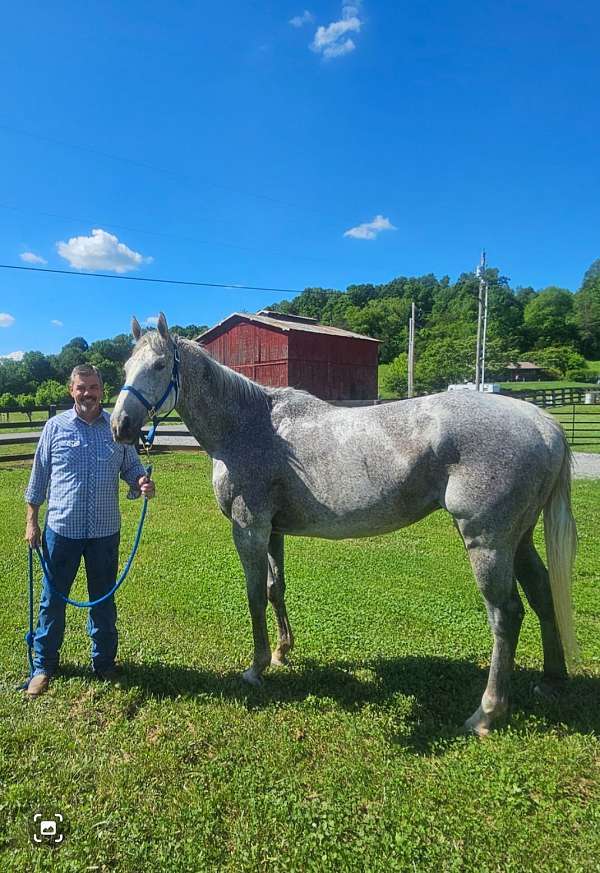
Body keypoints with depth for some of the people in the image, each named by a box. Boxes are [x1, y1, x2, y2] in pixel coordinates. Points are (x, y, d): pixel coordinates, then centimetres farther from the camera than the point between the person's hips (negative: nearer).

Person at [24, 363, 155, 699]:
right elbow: (39, 476, 5)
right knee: (53, 599, 11)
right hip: (61, 529, -1)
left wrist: (142, 484, -15)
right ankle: (44, 665, 30)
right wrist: (32, 521, 5)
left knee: (104, 600, 14)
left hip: (106, 530, 1)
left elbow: (132, 469, 8)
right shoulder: (55, 426, -1)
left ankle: (104, 662, 32)